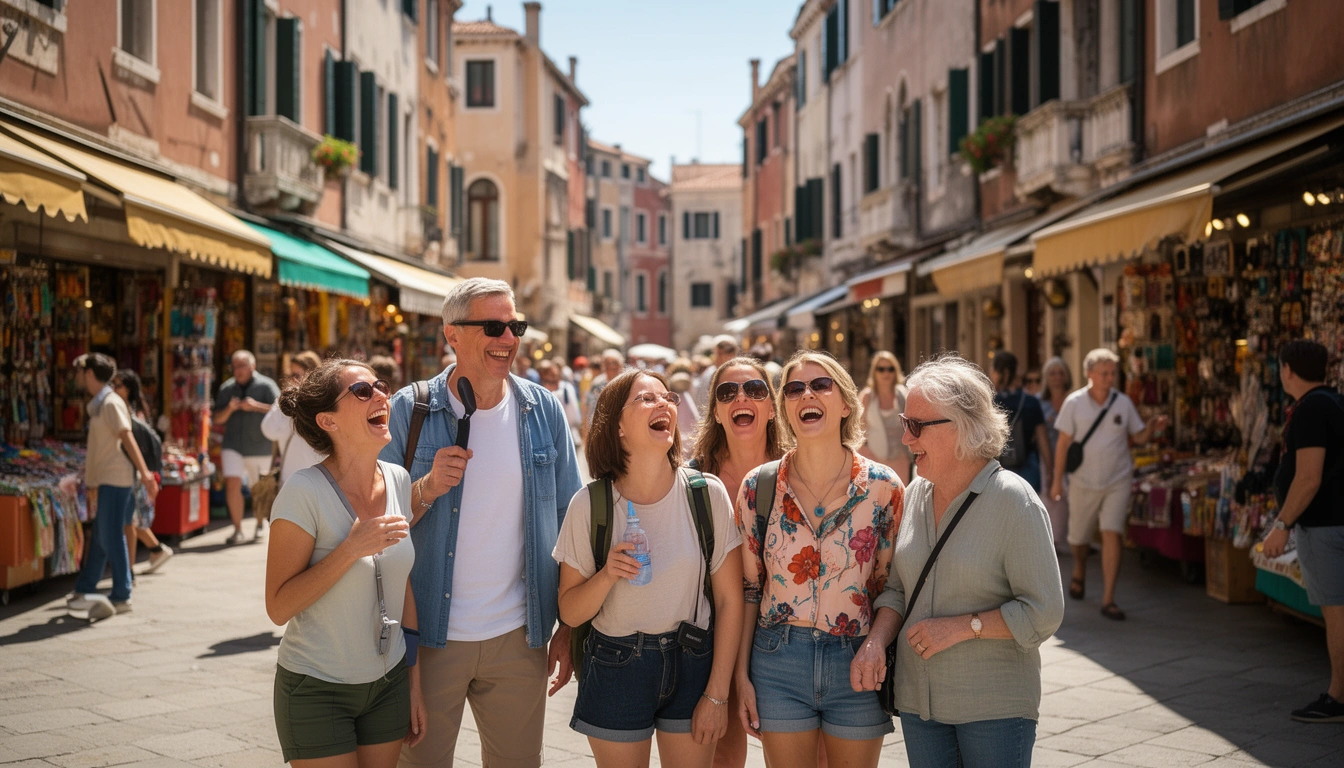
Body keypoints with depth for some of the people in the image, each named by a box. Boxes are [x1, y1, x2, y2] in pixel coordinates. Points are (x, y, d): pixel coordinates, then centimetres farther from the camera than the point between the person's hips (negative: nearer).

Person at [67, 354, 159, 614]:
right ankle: (85, 591, 22)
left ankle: (121, 597, -1)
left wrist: (144, 472, -25)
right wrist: (95, 485, 24)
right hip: (106, 480, 10)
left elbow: (127, 437, -19)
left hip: (115, 480, -10)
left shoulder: (110, 403, -11)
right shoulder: (98, 404, 18)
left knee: (112, 538, -6)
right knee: (100, 538, 15)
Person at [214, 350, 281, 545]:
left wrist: (256, 406, -24)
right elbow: (218, 419, 8)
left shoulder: (265, 386, -4)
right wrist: (229, 409, -13)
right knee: (232, 483, -15)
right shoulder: (226, 388, 7)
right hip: (233, 446, 2)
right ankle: (237, 530, -8)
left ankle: (260, 524, 35)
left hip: (260, 446, -2)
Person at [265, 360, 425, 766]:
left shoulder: (398, 481, 0)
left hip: (388, 684, 5)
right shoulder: (305, 492, -17)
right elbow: (279, 607, -18)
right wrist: (352, 549, -27)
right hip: (317, 690, -5)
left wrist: (414, 682, 9)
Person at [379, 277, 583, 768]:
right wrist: (428, 488, -21)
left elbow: (568, 521, 7)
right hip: (430, 636, -2)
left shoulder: (544, 411, 1)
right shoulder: (409, 411, -6)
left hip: (519, 638, 2)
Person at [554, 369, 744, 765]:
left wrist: (717, 695, -3)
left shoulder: (707, 494, -9)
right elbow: (569, 612, -5)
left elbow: (729, 599, -3)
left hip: (692, 664, 1)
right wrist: (607, 575, -24)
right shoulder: (590, 505, -11)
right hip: (616, 669, -1)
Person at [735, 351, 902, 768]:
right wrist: (742, 677, 2)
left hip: (858, 669, -1)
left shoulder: (883, 487, -6)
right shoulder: (758, 486, -2)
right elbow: (749, 587, 4)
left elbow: (892, 587, 0)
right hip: (778, 662, 1)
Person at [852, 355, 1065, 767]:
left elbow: (1043, 612, -14)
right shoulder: (916, 493, 5)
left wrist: (961, 626, -17)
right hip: (918, 698, 5)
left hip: (995, 706, -5)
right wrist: (876, 641, -5)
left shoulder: (1012, 499, -12)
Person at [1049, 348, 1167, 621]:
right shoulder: (1075, 403, -5)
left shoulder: (1123, 402, -1)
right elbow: (1064, 442, -3)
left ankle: (1108, 599, -10)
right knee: (1079, 537, 13)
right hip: (1083, 481, 0)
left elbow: (1138, 437, 5)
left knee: (1112, 535, -14)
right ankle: (1079, 572, 48)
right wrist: (1057, 480, -4)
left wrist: (1152, 428, -17)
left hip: (1118, 480, 0)